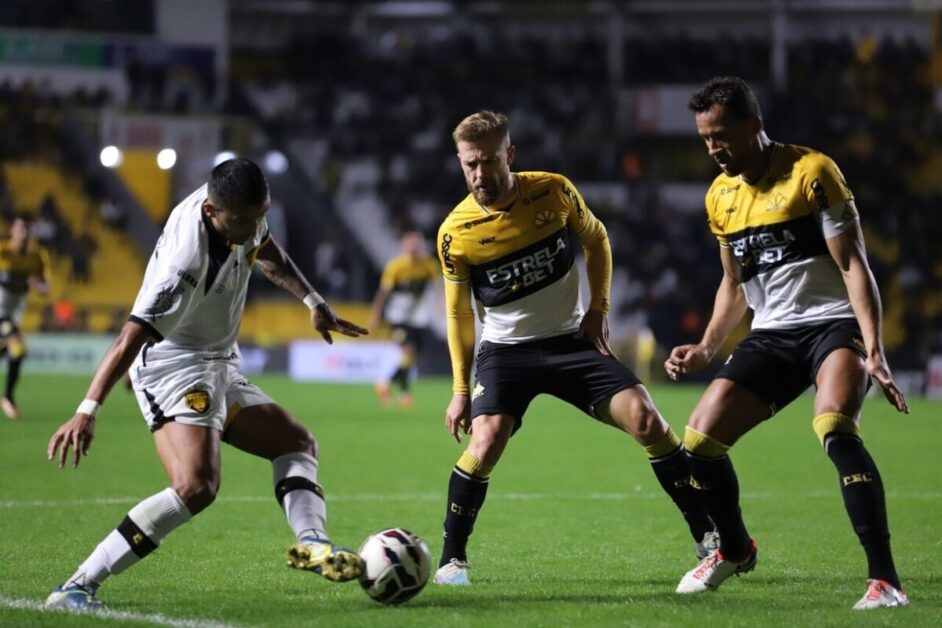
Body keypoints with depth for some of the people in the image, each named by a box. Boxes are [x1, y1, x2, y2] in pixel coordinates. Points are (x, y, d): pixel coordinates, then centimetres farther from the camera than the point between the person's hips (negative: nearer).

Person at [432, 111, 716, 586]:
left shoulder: (553, 191, -9)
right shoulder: (455, 232, -11)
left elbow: (596, 240, 11)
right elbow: (459, 312, 1)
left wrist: (599, 309, 1)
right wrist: (461, 390, 1)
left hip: (571, 340, 1)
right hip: (505, 350, -1)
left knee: (645, 419, -11)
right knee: (485, 441, -23)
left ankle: (707, 535, 0)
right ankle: (451, 559, -5)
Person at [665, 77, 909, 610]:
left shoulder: (811, 172, -11)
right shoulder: (720, 196, 9)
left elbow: (853, 264, -13)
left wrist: (874, 350, -22)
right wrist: (707, 348, 9)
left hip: (833, 324, -7)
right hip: (772, 335, 7)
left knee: (835, 430, -33)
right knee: (699, 440, -2)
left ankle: (885, 580, -32)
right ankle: (735, 549, 26)